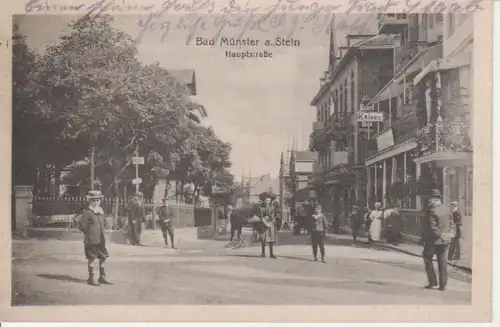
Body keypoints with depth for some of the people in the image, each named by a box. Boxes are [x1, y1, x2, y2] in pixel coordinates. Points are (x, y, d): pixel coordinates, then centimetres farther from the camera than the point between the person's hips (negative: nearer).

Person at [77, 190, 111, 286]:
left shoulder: (101, 211, 11)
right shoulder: (87, 212, -10)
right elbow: (81, 224, -11)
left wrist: (102, 236, 14)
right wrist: (88, 233, -6)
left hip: (101, 239, 7)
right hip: (91, 240, -7)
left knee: (103, 257, 9)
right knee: (92, 258, 0)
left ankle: (102, 277, 20)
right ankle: (91, 278, 9)